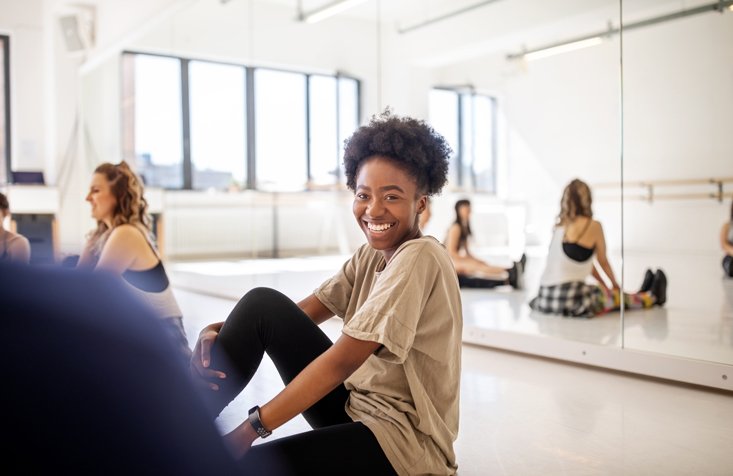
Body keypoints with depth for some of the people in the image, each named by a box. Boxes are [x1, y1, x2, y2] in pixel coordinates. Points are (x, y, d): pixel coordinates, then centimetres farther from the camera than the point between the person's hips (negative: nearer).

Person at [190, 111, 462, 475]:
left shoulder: (420, 258, -20)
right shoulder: (371, 255, 7)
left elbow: (344, 359, -24)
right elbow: (305, 311, 0)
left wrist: (252, 428, -23)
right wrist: (221, 332, -16)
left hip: (402, 437, -8)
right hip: (356, 407, 8)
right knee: (262, 304, -7)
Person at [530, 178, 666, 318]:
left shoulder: (560, 226, 13)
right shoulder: (593, 225, -6)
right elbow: (603, 262, 10)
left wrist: (605, 286, 33)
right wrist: (615, 285, 29)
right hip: (570, 301, -6)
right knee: (619, 297, 19)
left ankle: (637, 296, 48)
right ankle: (651, 296, 42)